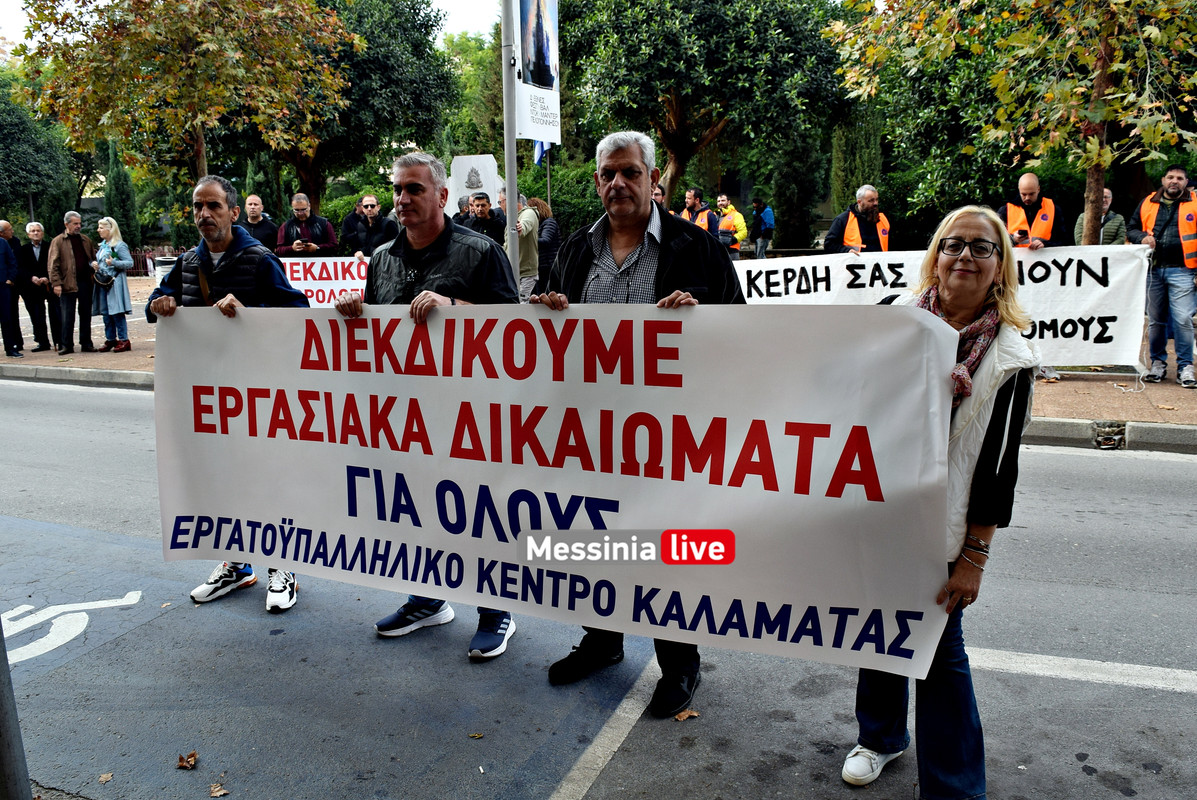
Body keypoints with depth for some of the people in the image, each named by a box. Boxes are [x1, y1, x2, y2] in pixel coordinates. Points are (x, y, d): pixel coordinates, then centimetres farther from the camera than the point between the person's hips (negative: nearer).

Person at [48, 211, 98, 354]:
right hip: (68, 284, -4)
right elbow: (52, 265, -5)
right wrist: (56, 283, -12)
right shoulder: (58, 241, 0)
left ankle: (86, 343, 15)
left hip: (85, 282, 4)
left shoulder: (85, 240, 13)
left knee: (86, 314, 8)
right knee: (67, 316, 1)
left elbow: (93, 259, 22)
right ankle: (66, 345, 8)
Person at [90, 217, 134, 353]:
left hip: (115, 283, -8)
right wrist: (93, 264, 5)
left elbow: (130, 262, -12)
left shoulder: (119, 245, -7)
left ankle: (123, 340, -4)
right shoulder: (102, 245, 16)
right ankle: (111, 339, 16)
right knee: (106, 313, 9)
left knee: (117, 312, -8)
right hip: (102, 283, 8)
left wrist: (114, 263, -25)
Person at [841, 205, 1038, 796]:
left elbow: (998, 466, -6)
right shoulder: (894, 316, -1)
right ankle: (881, 735, 42)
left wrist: (974, 557, -8)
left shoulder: (1012, 358, -6)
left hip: (939, 527, -2)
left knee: (938, 648, 4)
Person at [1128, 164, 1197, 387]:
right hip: (1153, 269, 3)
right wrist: (1142, 237, -5)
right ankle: (1158, 363, 20)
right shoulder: (1148, 203, 12)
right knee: (1155, 320, 9)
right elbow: (1131, 228, 18)